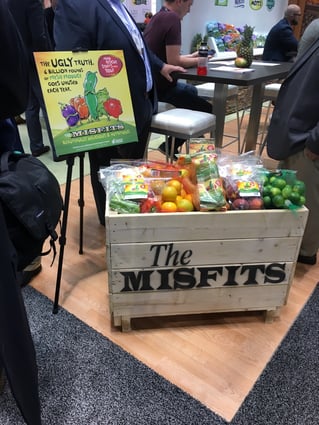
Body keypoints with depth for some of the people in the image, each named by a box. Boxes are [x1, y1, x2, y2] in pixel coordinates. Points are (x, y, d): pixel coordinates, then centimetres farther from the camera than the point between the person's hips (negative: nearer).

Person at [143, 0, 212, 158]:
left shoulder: (158, 17, 14)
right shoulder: (172, 18, -15)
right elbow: (173, 61, -21)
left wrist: (191, 56, 15)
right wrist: (197, 61, -5)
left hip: (150, 84, 10)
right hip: (158, 87, -10)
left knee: (192, 90, 32)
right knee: (206, 109, -2)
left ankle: (172, 143, 31)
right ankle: (170, 146, 8)